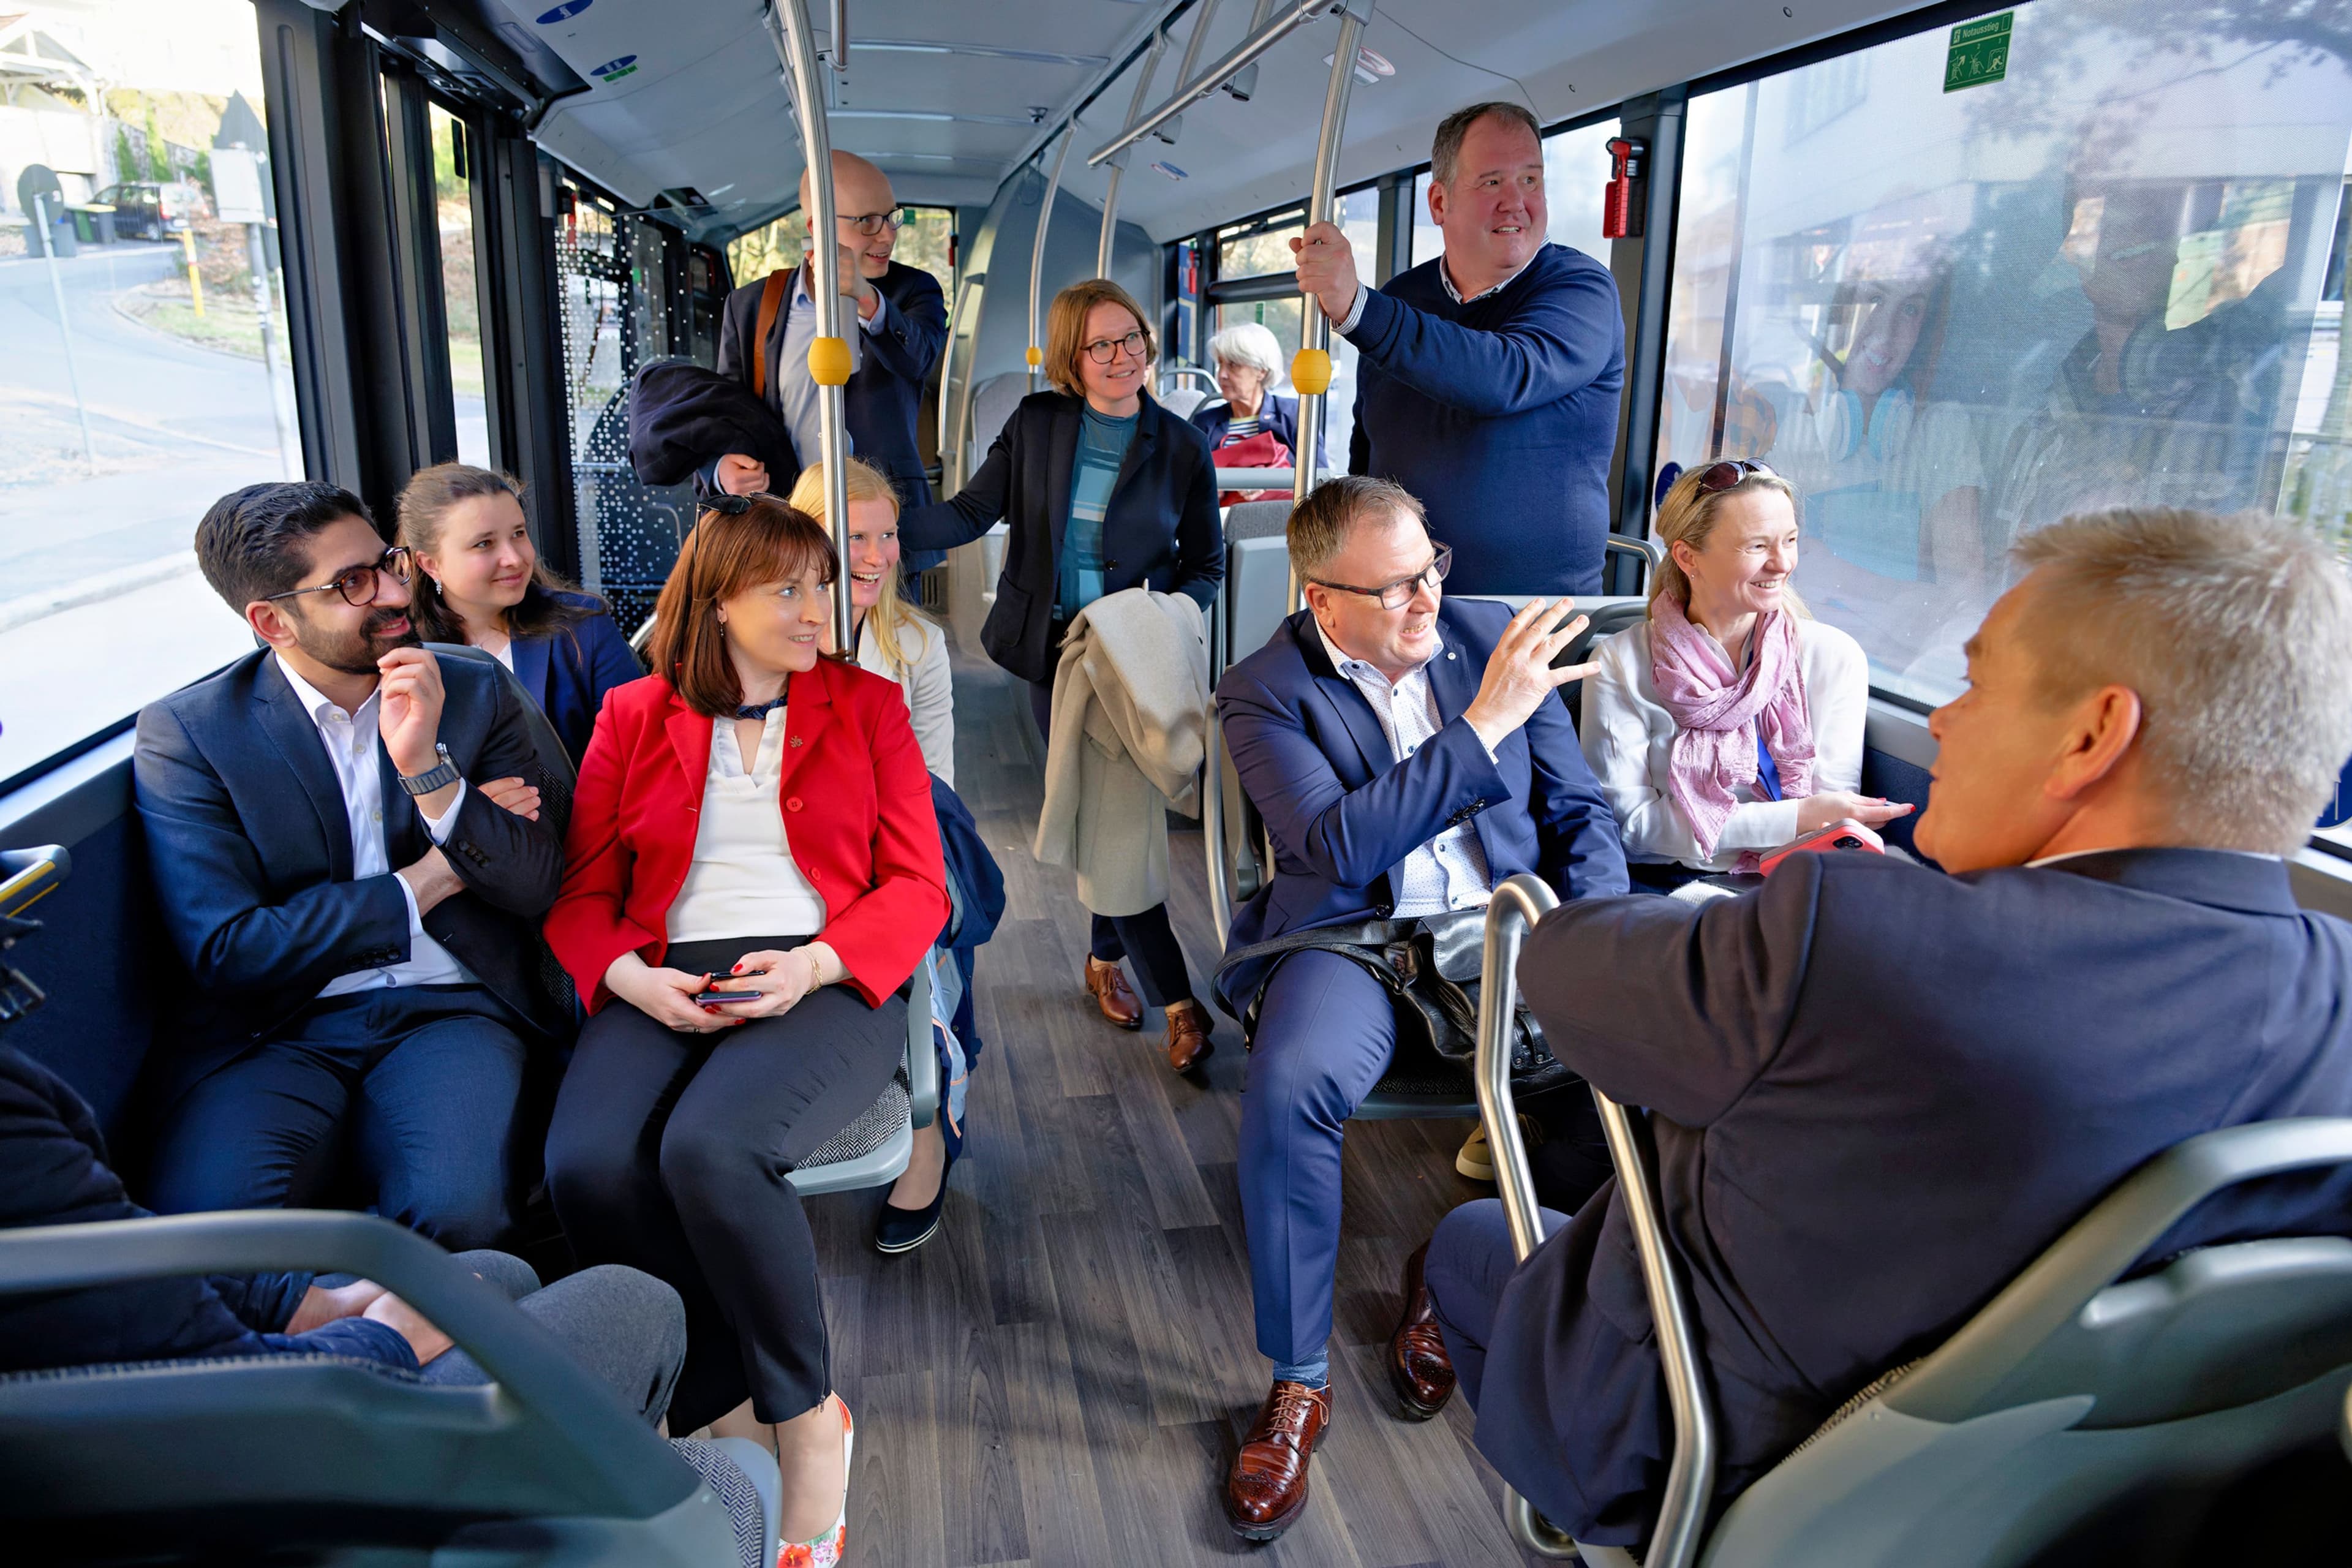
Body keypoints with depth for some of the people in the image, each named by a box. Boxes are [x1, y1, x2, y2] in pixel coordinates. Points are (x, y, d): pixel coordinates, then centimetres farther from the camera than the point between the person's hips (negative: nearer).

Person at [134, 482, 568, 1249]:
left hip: (449, 1012, 1)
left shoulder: (477, 696, 8)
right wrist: (426, 883, -5)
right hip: (275, 1031, 0)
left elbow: (536, 890, 2)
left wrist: (427, 767, -13)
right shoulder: (184, 732, 2)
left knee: (457, 1209, -29)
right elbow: (225, 952, -5)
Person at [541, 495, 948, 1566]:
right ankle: (738, 1423, -10)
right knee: (587, 1165, -28)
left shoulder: (867, 705, 12)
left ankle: (806, 1421, -10)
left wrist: (812, 965, -12)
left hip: (823, 985, -2)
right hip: (663, 988, 2)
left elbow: (917, 886, 5)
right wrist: (632, 980, -9)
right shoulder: (631, 716, 16)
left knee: (709, 1148, -32)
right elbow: (581, 894, 13)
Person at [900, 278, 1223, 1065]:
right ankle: (1177, 999, 5)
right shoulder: (1036, 424, 1)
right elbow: (971, 512, -2)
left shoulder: (1181, 447, 0)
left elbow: (1206, 564, 3)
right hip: (1055, 650, 0)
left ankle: (1106, 959, 31)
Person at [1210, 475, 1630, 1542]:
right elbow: (1338, 848, -20)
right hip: (1354, 935, -3)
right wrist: (1485, 722, -23)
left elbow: (1577, 810, 11)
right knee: (1291, 1085, -33)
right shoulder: (1264, 693, -3)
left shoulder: (1493, 636, 7)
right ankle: (1297, 1384, -9)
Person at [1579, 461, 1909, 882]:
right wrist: (1795, 818, -16)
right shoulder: (1619, 663, -1)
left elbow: (1832, 822, 0)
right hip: (1662, 887, -3)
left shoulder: (1833, 657, 4)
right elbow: (1631, 822, -7)